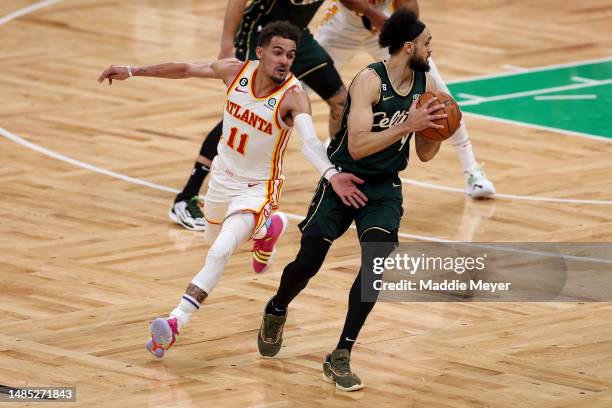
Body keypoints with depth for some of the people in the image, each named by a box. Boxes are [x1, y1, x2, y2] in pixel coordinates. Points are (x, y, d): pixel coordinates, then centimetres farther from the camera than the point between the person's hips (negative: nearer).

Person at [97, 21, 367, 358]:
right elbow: (185, 69, 1)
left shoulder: (293, 96, -27)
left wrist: (330, 175, -63)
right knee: (214, 238, 29)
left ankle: (177, 321, -22)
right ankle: (265, 228, 58)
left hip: (258, 187, -6)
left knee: (220, 253, -23)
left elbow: (309, 141, -43)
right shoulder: (236, 71, -14)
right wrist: (132, 72, 5)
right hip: (223, 175, 6)